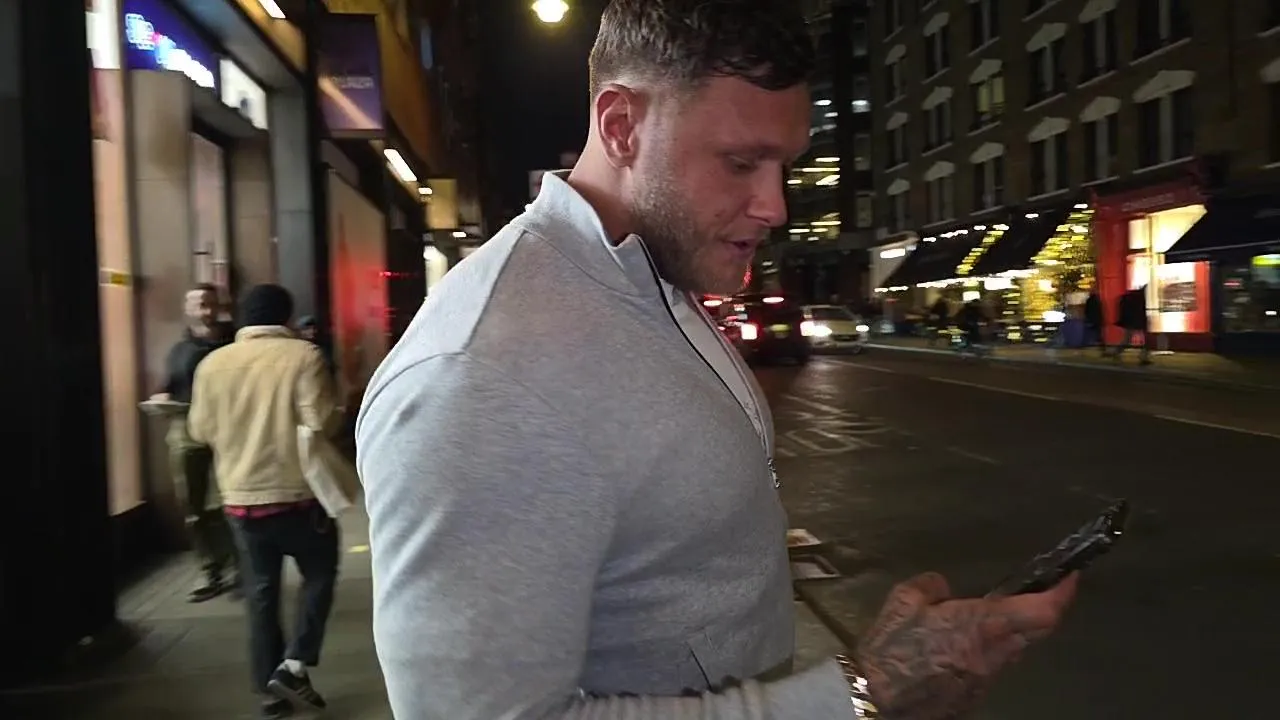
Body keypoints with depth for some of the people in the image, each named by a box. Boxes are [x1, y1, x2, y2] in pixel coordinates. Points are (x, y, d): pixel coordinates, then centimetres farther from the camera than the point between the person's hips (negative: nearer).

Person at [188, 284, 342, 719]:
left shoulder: (213, 363, 3)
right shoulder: (302, 355, -10)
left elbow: (201, 430, 8)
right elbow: (321, 423, -17)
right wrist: (337, 411, 4)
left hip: (240, 497, 4)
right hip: (296, 493, -4)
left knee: (261, 592, 13)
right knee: (319, 575, 15)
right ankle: (293, 666, 2)